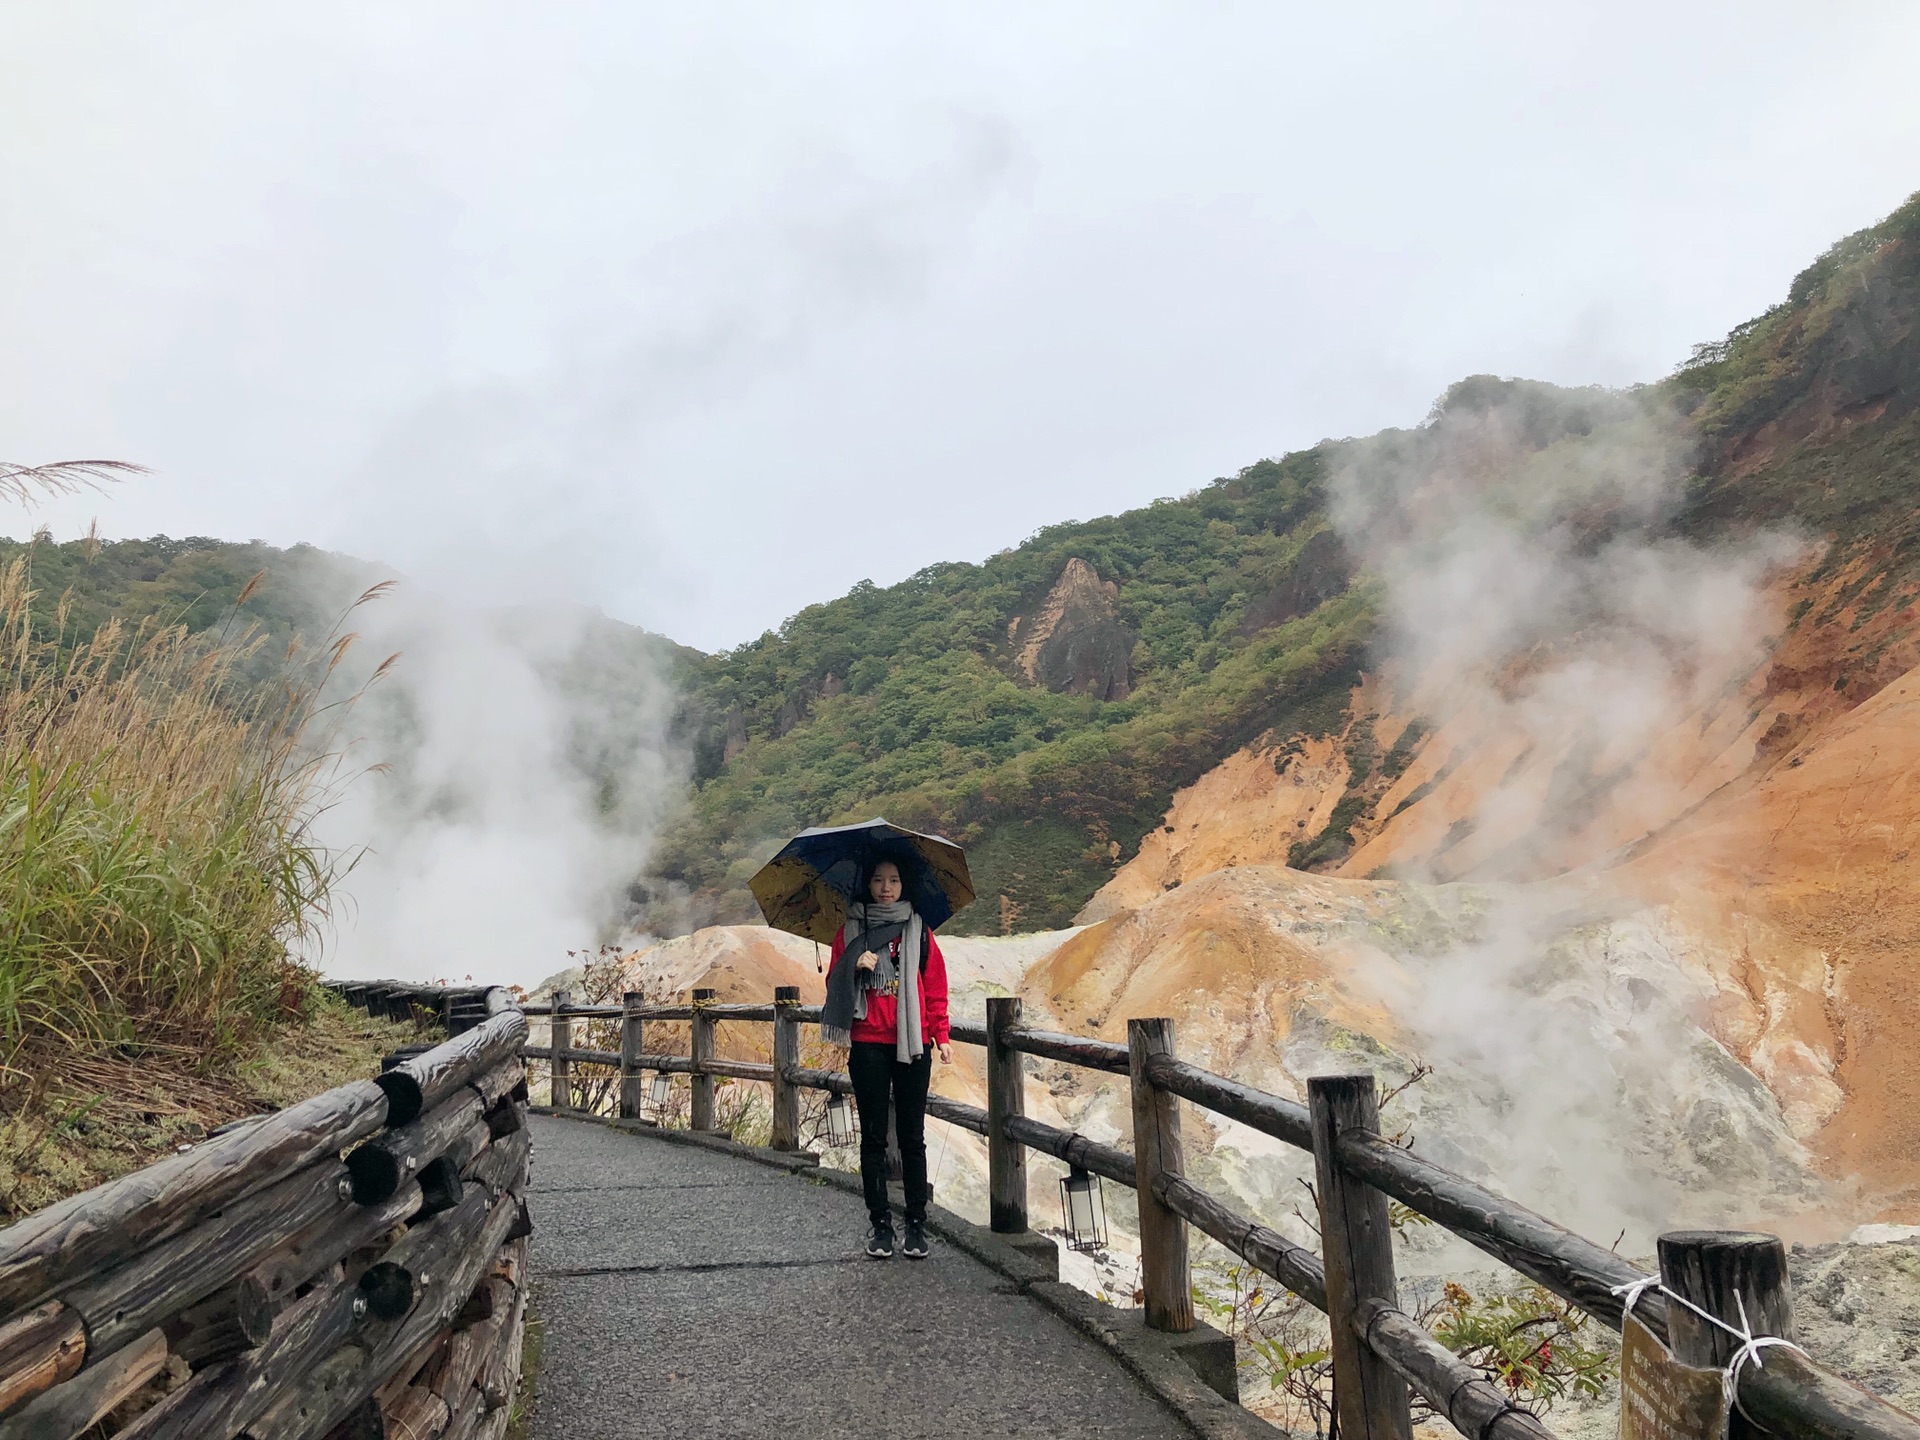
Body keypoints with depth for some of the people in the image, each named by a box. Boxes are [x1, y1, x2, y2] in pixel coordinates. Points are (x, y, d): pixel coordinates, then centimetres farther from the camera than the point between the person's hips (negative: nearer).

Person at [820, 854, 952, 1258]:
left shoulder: (918, 930, 8)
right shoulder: (851, 932, 8)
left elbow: (936, 987, 7)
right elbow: (834, 985, 6)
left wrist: (941, 1036, -1)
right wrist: (854, 966, -14)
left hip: (912, 1043, 0)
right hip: (868, 1045, 0)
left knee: (912, 1136, 3)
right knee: (873, 1136, 5)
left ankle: (917, 1225, 10)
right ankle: (880, 1224, 12)